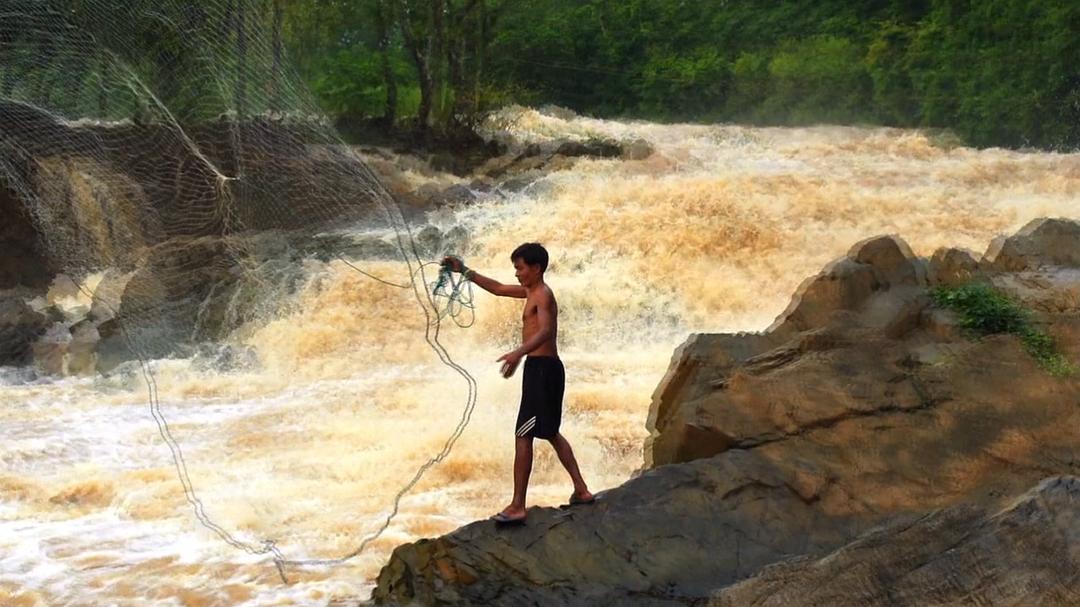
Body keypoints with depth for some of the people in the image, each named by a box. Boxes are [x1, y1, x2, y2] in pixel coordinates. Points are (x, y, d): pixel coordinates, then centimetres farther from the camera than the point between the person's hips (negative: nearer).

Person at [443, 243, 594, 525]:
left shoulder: (543, 294, -14)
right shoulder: (531, 291, 16)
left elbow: (545, 330, -31)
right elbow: (497, 288, 28)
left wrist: (518, 353, -47)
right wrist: (464, 271, 21)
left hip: (541, 368, -11)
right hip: (545, 368, 11)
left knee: (523, 436, -10)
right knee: (550, 433, 21)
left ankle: (517, 507, -11)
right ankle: (581, 490, 27)